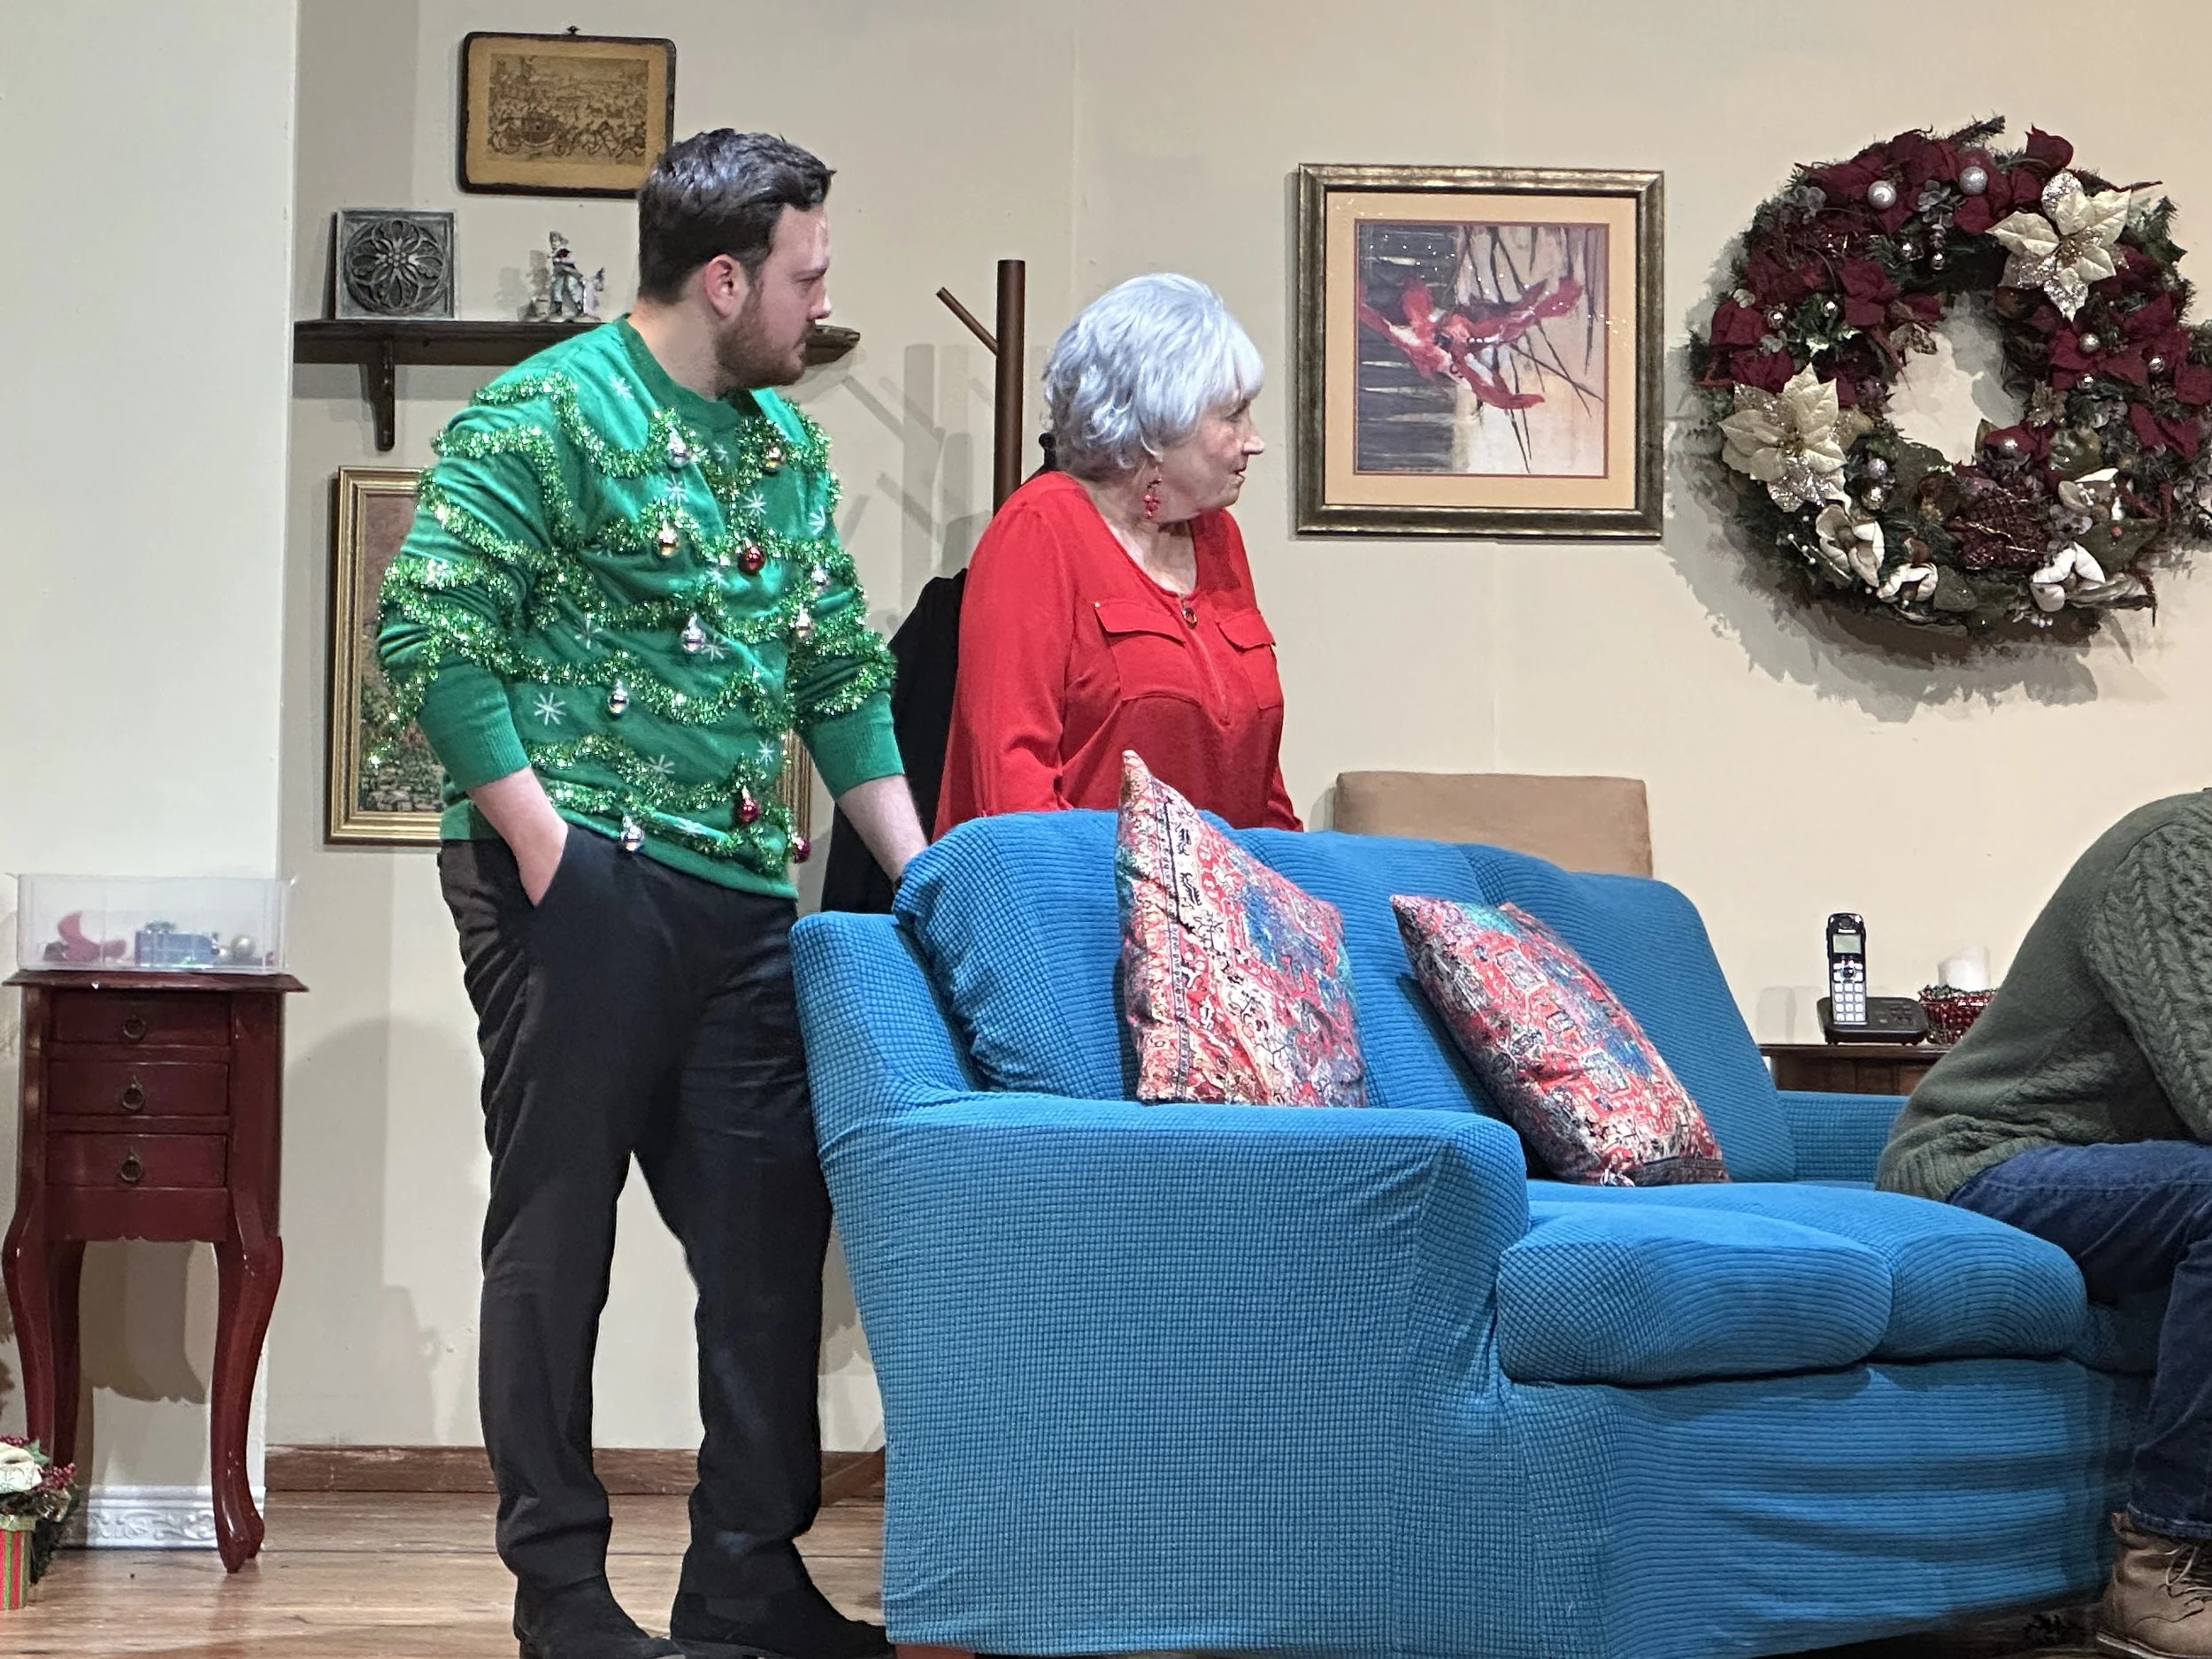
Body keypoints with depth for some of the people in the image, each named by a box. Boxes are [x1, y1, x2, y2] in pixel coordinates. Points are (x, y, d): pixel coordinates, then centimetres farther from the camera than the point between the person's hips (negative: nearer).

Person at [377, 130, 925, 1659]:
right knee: (557, 1228, 1)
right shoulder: (544, 416, -7)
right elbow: (430, 637, -13)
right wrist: (543, 838, -16)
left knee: (771, 1227, 7)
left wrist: (922, 875, 13)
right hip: (584, 882, -7)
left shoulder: (786, 443, 16)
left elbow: (844, 674, 20)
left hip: (741, 896, 7)